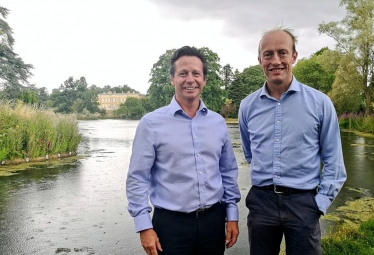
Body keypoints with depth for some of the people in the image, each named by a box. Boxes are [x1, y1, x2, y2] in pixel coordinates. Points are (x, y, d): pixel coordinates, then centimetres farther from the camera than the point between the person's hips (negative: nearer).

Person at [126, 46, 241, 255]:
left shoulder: (218, 122, 3)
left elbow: (229, 172, 9)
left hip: (213, 220, 4)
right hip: (171, 223, -3)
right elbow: (138, 178, -7)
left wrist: (232, 215, 8)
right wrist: (144, 226, -9)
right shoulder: (152, 123, -8)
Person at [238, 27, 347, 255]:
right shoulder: (248, 105, 1)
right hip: (261, 200, 2)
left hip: (303, 202, -2)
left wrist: (320, 203, -5)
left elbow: (333, 161, 0)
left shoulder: (320, 102, -5)